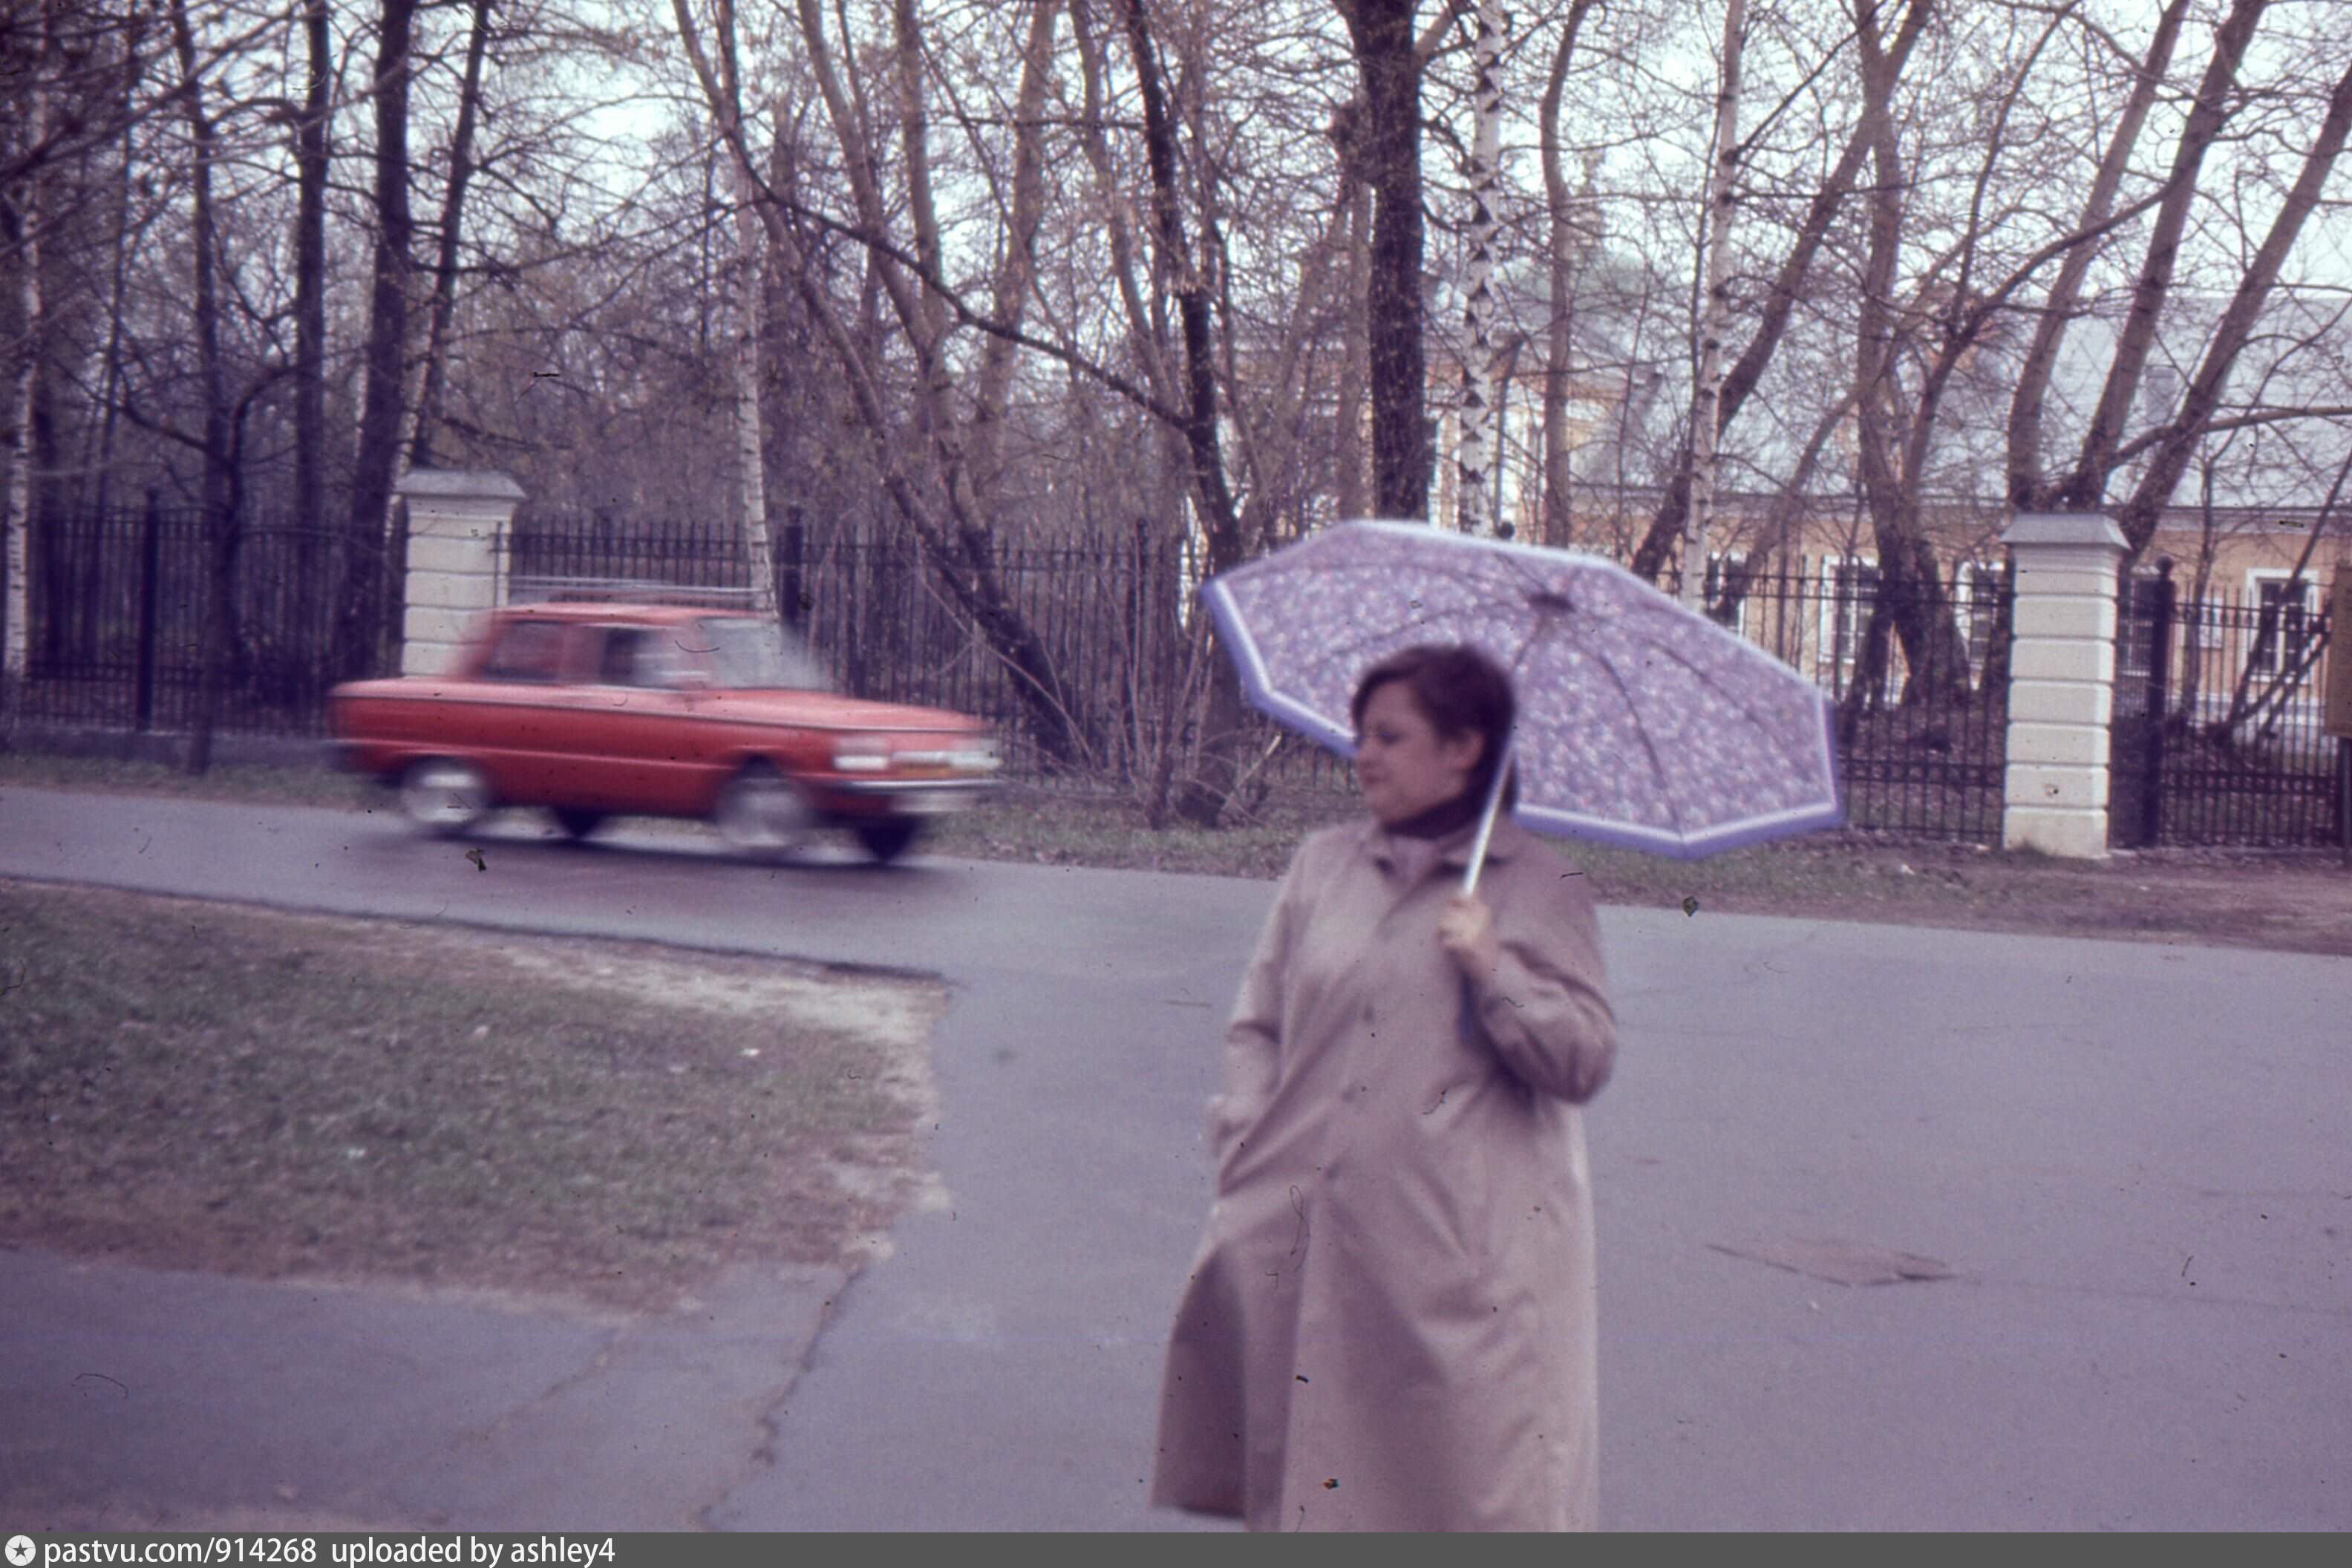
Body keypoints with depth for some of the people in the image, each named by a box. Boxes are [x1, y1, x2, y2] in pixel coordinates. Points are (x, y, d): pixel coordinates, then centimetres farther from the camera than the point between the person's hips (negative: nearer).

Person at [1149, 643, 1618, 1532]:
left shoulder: (1538, 890, 3)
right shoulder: (1322, 865, 14)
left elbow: (1585, 1063, -3)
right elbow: (1256, 1023, 16)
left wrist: (1494, 969, -14)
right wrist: (1247, 1144, 3)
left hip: (1461, 1253, -4)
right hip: (1309, 1240, 4)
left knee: (1462, 1463, -5)